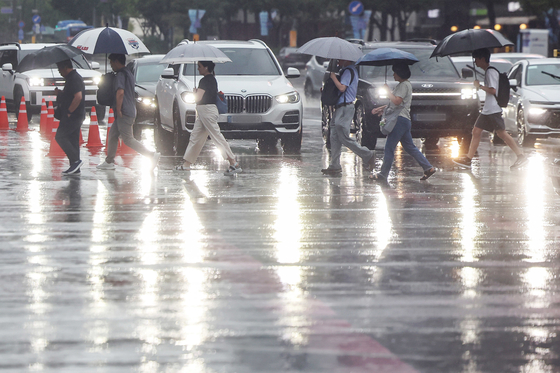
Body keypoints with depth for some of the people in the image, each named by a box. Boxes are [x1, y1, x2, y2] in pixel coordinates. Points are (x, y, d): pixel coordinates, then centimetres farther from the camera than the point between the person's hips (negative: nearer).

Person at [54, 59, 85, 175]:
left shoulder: (74, 79, -16)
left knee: (60, 136, -9)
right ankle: (75, 168, 11)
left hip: (72, 116, -11)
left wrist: (69, 111, -21)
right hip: (77, 116, 11)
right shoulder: (73, 77, 18)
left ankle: (75, 160, -13)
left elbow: (78, 97, -27)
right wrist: (60, 93, 10)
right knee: (73, 139, 10)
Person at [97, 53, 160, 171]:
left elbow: (120, 92, -27)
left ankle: (152, 155, -15)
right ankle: (109, 162, 20)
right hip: (130, 111, 10)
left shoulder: (121, 74, -14)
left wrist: (118, 110, -21)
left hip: (124, 113, -10)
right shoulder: (128, 73, 19)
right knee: (113, 135, 16)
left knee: (128, 139, -9)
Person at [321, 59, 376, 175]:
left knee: (344, 138, -8)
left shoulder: (348, 71, -15)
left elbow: (342, 87, -24)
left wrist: (333, 77, -14)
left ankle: (367, 155, -2)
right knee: (335, 138, 9)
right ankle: (335, 166, 11)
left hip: (345, 108, -11)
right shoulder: (349, 70, 17)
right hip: (341, 107, 11)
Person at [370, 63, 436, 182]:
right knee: (410, 147, 13)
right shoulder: (403, 85, 22)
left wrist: (388, 91, -9)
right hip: (403, 120, 11)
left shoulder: (404, 85, -11)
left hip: (400, 120, -11)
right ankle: (428, 168, 10)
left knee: (389, 147, -8)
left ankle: (383, 175, -6)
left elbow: (397, 101, -21)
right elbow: (395, 103, 27)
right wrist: (381, 109, 22)